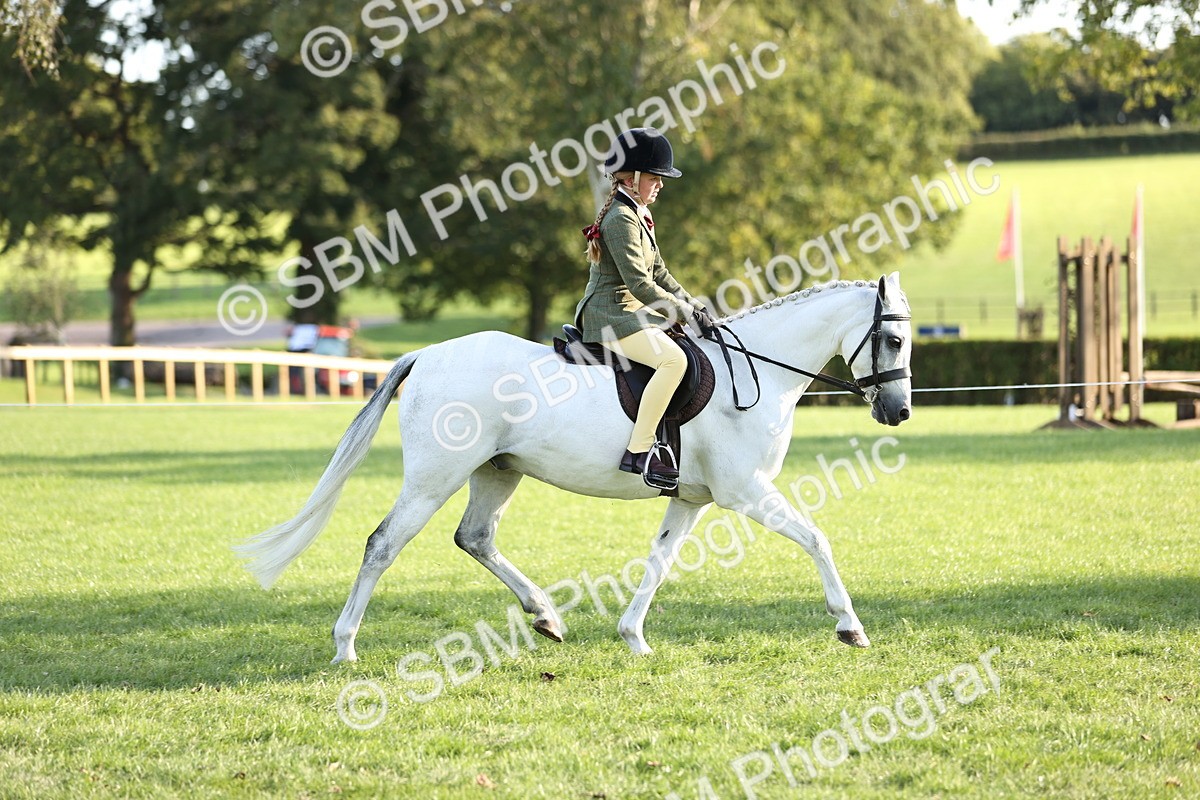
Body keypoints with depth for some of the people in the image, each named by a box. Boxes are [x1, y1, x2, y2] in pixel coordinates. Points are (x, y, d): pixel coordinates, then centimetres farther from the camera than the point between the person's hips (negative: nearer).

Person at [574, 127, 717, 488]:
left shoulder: (638, 216, 17)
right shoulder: (621, 220, -16)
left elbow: (658, 274, 21)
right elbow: (639, 283, -22)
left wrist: (695, 307, 10)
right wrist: (686, 313, -18)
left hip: (634, 314, 11)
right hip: (612, 316, -11)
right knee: (674, 359, -31)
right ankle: (638, 452, -30)